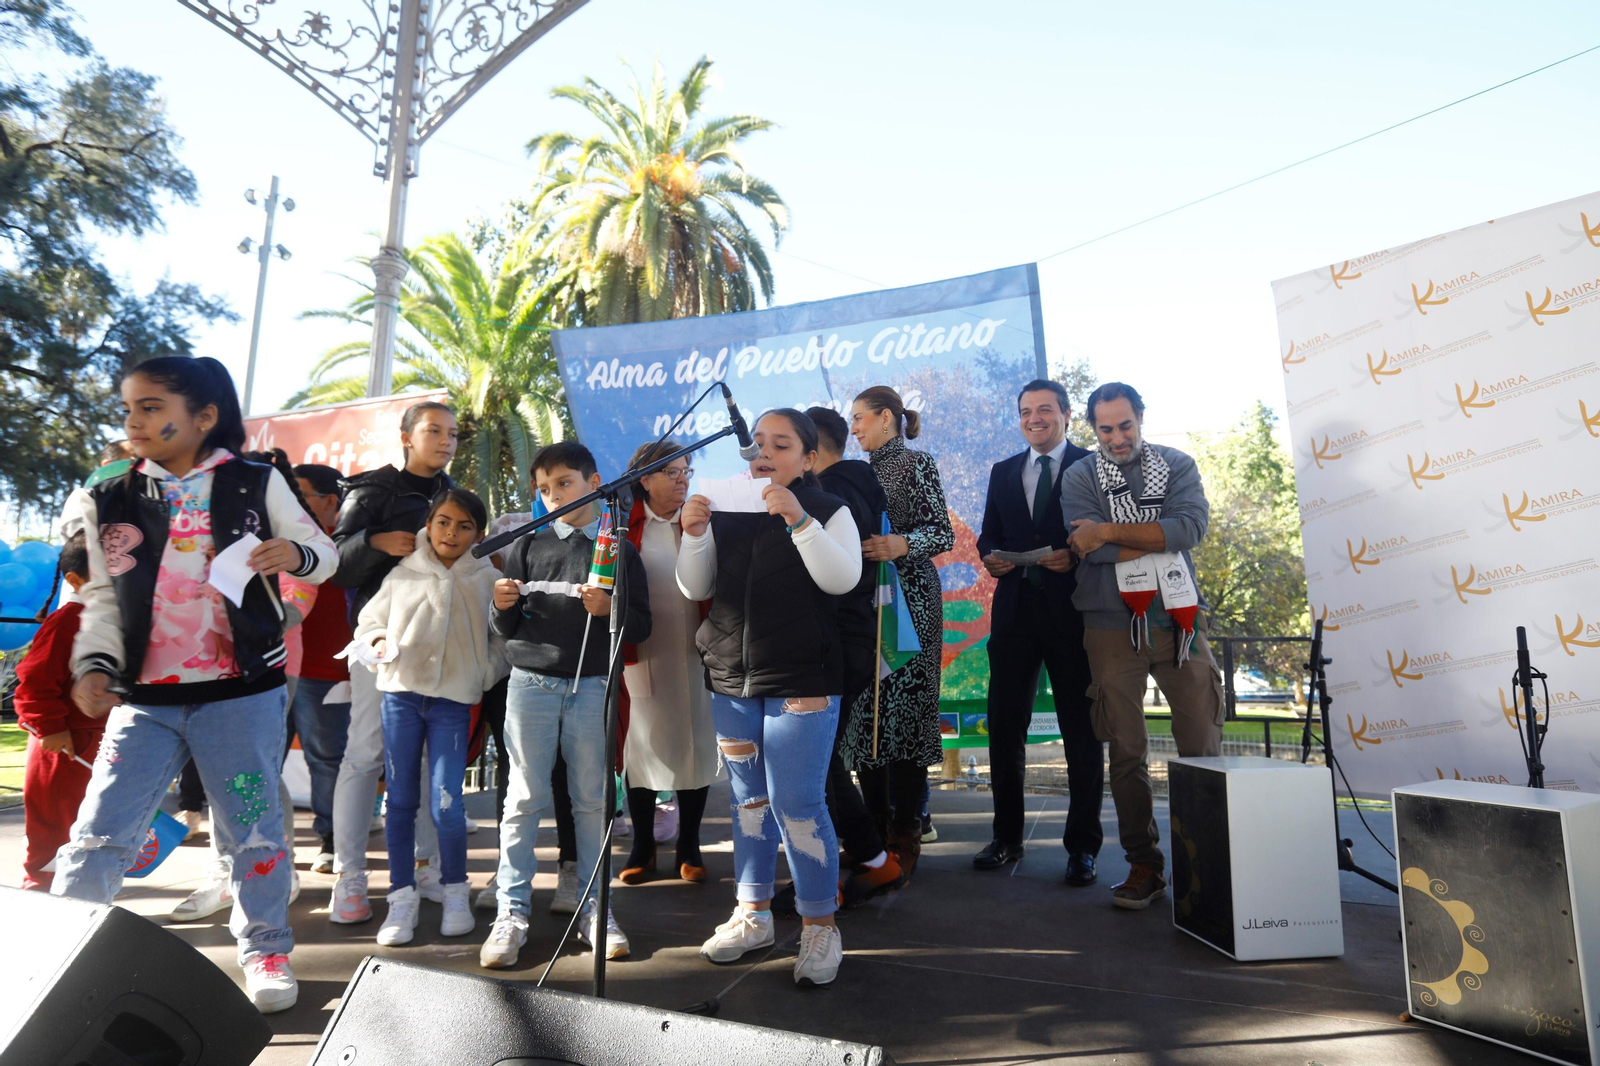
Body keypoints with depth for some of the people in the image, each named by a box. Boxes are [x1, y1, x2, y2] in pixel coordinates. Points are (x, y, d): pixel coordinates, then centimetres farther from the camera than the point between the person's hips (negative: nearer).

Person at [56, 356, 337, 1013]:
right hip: (144, 699, 2)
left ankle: (265, 951, 25)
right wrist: (93, 664, -5)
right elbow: (104, 597, 11)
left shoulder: (257, 484, -1)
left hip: (243, 694, -2)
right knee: (96, 839, 1)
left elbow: (323, 556, 4)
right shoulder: (110, 502, 7)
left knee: (253, 830, 7)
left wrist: (294, 554, -18)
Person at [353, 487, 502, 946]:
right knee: (400, 799, 6)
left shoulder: (488, 580, 6)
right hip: (400, 692, 2)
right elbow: (369, 619, 15)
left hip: (453, 700, -2)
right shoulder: (403, 574, 8)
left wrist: (484, 676, -5)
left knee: (446, 803, -5)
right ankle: (403, 899, 18)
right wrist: (378, 641, -5)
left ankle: (455, 893, 15)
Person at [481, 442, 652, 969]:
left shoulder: (619, 550, 4)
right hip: (531, 682, 1)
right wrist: (503, 606, -11)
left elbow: (641, 627, 2)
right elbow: (507, 630, 10)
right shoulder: (528, 546, 8)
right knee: (524, 799, 4)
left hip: (591, 687, -1)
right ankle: (511, 912, 13)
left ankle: (594, 907, 19)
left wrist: (609, 609, -16)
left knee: (592, 800, 7)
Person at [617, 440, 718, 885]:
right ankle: (642, 847, 25)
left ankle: (688, 847, 23)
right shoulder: (624, 526, 1)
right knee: (641, 744, 9)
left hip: (693, 654, 1)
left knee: (695, 744, 7)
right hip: (641, 653, -1)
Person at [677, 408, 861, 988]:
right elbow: (696, 588, 6)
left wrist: (799, 520, -25)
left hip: (802, 681, -4)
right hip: (732, 678, 5)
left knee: (797, 803, -6)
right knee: (749, 798, 15)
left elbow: (842, 578, -16)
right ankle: (752, 915, 29)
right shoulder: (726, 511, 9)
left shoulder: (829, 510, -1)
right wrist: (693, 534, -10)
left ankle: (820, 926, 10)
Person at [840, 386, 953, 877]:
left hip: (908, 600, -7)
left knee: (904, 708, -6)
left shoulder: (917, 464, -2)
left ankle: (904, 837, 3)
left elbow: (943, 533, -10)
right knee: (864, 712, 5)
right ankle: (874, 832, 16)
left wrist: (901, 545, -26)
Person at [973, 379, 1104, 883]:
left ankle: (1082, 845, 17)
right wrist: (989, 556, -5)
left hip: (1073, 610, -4)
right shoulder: (1003, 472, 17)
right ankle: (1007, 837, 22)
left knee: (1081, 729, 5)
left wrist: (1076, 557, -19)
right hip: (1014, 610, 4)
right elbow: (988, 534, 16)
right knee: (1004, 726, 7)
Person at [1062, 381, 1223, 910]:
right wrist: (1157, 538, -8)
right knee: (1126, 750, 3)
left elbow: (1191, 527, -10)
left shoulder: (1178, 465, 9)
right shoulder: (1080, 476, 6)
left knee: (1203, 747, 2)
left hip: (1178, 618, 1)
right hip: (1113, 624, -1)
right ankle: (1144, 864, 14)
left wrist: (1111, 533, -13)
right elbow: (1087, 546, -11)